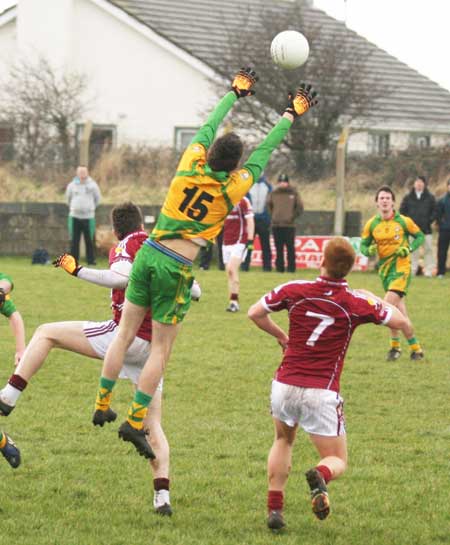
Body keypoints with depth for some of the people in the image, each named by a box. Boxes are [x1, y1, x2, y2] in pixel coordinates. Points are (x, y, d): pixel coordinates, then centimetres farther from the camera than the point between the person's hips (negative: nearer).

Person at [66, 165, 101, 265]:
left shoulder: (92, 185, 0)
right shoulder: (72, 185, 4)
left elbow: (97, 198, 14)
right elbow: (68, 198, 21)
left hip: (88, 217, -1)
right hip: (75, 216, 1)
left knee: (89, 240, -1)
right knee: (74, 240, 3)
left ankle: (91, 260, 4)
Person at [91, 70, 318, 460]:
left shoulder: (190, 165, 0)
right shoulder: (233, 187, -7)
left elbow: (209, 126, 16)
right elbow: (264, 152, 5)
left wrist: (235, 93, 30)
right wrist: (291, 115, 17)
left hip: (149, 253, 4)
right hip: (176, 270, -4)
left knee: (125, 333, 13)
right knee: (161, 348, 3)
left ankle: (103, 405, 16)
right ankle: (135, 422, 0)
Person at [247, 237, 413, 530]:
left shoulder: (295, 290, -3)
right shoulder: (357, 302, -7)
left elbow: (255, 313, 7)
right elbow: (402, 322, 2)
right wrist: (377, 299, 17)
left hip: (284, 386, 2)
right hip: (322, 393, -2)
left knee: (284, 441, 29)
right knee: (338, 461, 11)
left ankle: (275, 508, 12)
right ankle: (320, 475, -28)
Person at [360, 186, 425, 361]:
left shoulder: (403, 221, -6)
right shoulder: (372, 224, 3)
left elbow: (420, 236, 6)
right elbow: (363, 245, 11)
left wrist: (409, 249, -11)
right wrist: (369, 250, -12)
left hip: (401, 267, -5)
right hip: (384, 268, 5)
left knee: (389, 304, -20)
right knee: (399, 309, 10)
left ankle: (395, 345, -7)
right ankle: (415, 347, 20)